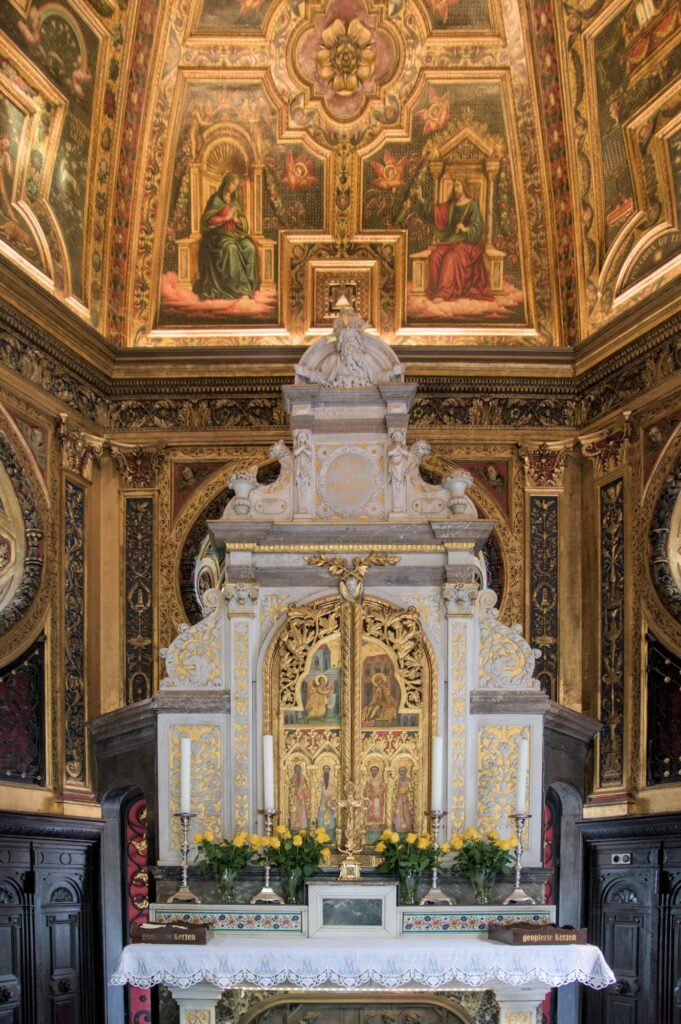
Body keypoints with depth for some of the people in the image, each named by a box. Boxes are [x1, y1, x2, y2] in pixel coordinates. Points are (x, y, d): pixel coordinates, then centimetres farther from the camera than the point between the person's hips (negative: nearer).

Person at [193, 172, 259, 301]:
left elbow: (243, 222, 16)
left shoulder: (235, 201, 18)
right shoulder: (215, 199, 2)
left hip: (235, 232, 5)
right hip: (218, 233, -5)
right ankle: (240, 288, -39)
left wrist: (236, 219, -6)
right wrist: (226, 218, -12)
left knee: (249, 248, -28)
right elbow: (208, 220, -7)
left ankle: (249, 284, -30)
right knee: (231, 248, -38)